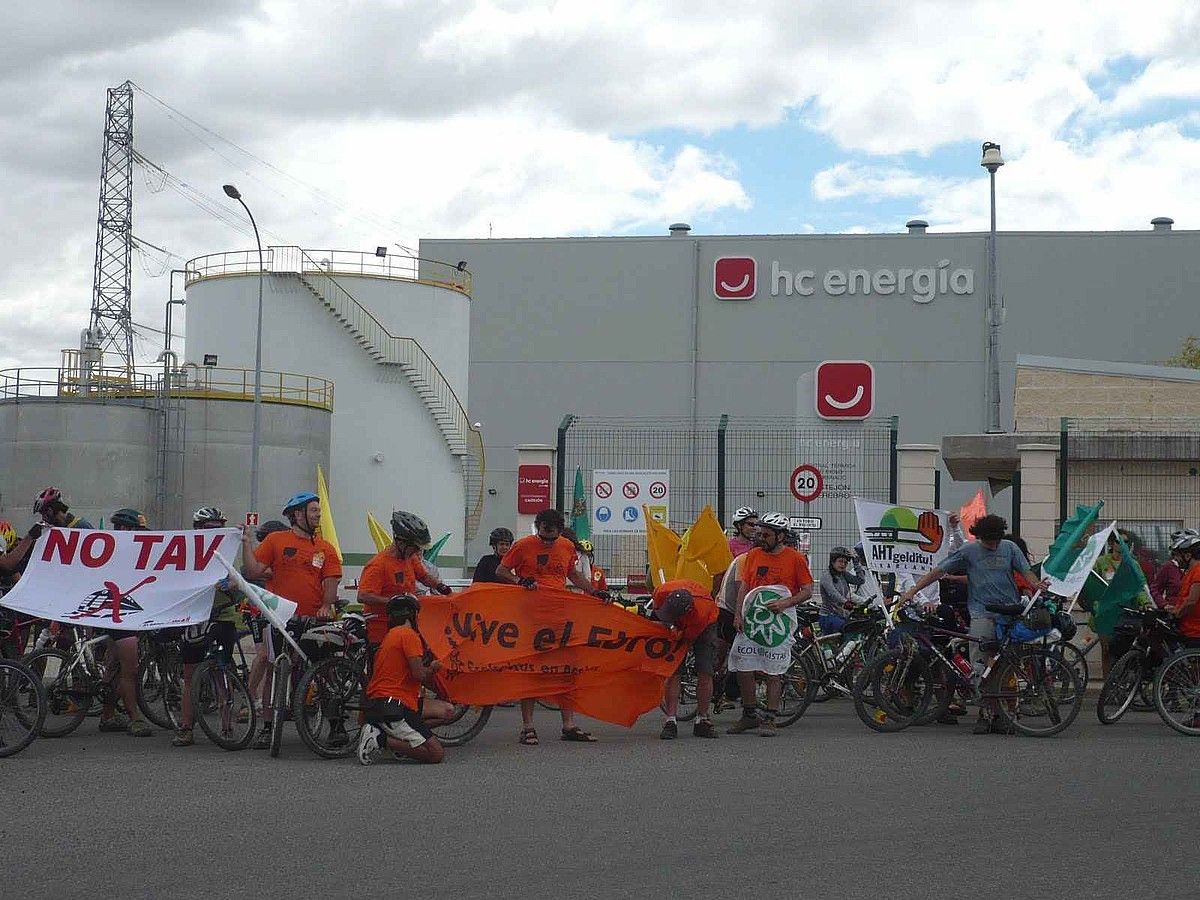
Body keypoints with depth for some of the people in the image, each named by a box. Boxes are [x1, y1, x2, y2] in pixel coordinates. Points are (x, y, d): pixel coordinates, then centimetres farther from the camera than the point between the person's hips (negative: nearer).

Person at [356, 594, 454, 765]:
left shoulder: (390, 635, 20)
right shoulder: (408, 634, -10)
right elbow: (420, 675, -18)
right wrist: (433, 668, 2)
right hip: (391, 705, -10)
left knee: (447, 711, 13)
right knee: (436, 754, -13)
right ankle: (380, 738, -14)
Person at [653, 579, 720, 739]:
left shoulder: (701, 612, -44)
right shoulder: (662, 592, -35)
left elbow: (688, 637, -26)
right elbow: (656, 606, -7)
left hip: (704, 626, -2)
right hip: (677, 626, 2)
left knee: (705, 674, -9)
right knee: (674, 673, -10)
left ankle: (702, 721, 4)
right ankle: (670, 722, -10)